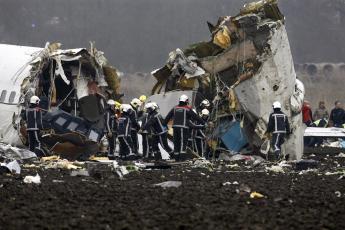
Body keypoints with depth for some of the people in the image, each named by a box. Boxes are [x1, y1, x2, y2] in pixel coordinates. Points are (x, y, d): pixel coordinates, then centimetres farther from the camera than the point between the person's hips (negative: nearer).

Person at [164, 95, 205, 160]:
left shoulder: (175, 108, 12)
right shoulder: (187, 109, -4)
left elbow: (168, 117, 17)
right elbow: (195, 117, -2)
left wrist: (164, 124, 28)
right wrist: (203, 123, 6)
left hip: (175, 127, 5)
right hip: (183, 128, -5)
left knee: (176, 142, 11)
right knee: (183, 142, -6)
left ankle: (176, 157, 14)